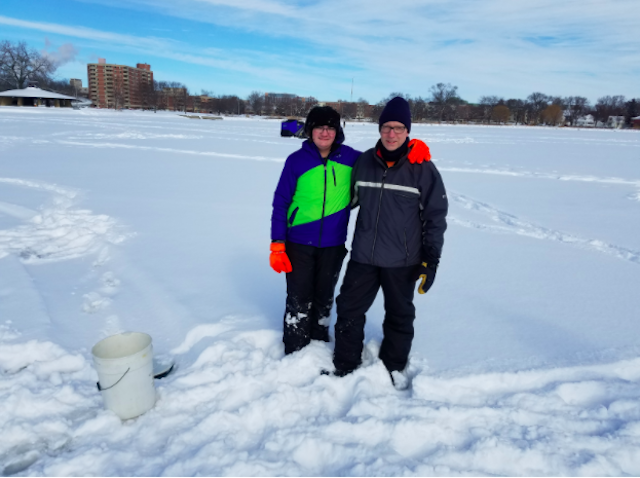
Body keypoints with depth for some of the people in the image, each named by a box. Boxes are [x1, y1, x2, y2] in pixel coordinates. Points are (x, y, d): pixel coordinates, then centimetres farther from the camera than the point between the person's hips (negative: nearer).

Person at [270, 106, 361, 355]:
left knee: (324, 299, 15)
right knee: (299, 301, 4)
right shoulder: (297, 160, -7)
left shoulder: (350, 157, -2)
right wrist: (277, 245, -8)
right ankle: (295, 353, 21)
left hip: (333, 245, 2)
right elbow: (280, 203, -4)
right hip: (299, 243, -2)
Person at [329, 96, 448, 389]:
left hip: (402, 261, -2)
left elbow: (435, 216, -5)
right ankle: (344, 365, 28)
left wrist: (431, 260, -9)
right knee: (349, 309, 9)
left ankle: (394, 366, 35)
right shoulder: (364, 161, 1)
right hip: (362, 256, 3)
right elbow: (350, 198, 16)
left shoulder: (422, 168, -8)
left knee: (399, 315, 14)